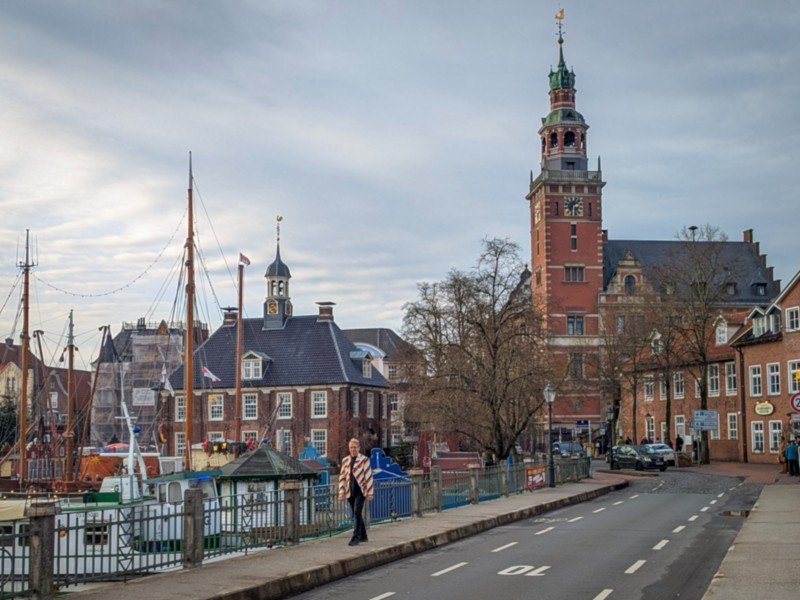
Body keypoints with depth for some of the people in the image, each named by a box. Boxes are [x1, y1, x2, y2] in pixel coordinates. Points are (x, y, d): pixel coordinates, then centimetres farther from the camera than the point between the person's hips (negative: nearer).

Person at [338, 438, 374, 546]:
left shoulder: (364, 460, -4)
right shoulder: (345, 460, 9)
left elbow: (369, 477, -5)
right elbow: (342, 477, 12)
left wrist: (369, 493, -7)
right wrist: (342, 492, 7)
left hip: (360, 490, -5)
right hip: (350, 491, 5)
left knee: (357, 513, -15)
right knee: (356, 514, 11)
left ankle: (356, 537, -14)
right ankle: (363, 536, 24)